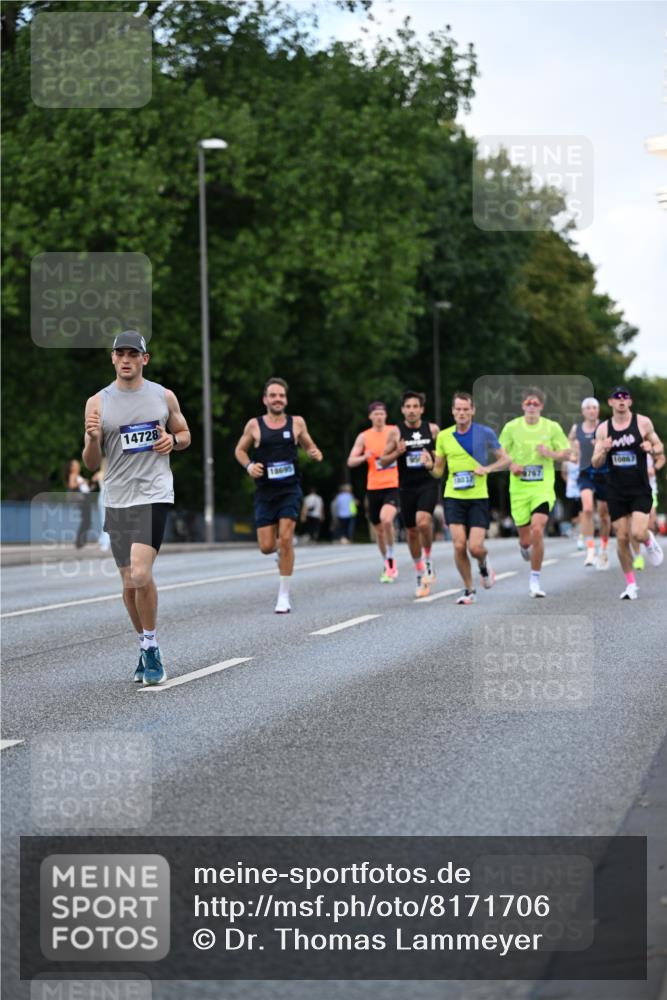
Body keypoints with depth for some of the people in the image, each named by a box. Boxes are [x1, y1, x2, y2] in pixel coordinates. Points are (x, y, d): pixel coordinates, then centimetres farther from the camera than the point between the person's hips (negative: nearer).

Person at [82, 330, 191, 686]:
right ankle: (147, 646, 25)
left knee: (141, 575, -19)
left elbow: (185, 435, 20)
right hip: (117, 500, 2)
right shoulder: (98, 402, 5)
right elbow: (91, 463, 6)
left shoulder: (164, 397, 6)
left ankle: (150, 648, -3)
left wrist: (173, 440, -3)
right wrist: (92, 437, -15)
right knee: (130, 585, 6)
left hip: (154, 496, -2)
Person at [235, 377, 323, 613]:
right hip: (265, 491, 1)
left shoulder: (296, 423, 3)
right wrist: (249, 466, -7)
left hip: (290, 489, -1)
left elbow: (308, 445, 18)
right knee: (266, 547, -2)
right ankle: (281, 548, 38)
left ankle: (284, 595, -5)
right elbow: (240, 450, 13)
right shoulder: (254, 425, 2)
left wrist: (315, 453, -5)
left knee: (285, 539, -14)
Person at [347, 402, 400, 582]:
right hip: (373, 487, 3)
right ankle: (388, 566, 28)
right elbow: (351, 461, 2)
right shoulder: (364, 437, 5)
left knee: (386, 519, -27)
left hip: (394, 486, -3)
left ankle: (391, 559, -10)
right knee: (378, 529, 10)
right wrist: (364, 457, -17)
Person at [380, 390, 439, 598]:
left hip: (428, 484, -2)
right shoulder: (395, 432, 0)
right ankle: (420, 576, 25)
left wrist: (433, 457, -8)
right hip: (406, 487, 2)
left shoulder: (433, 429, 1)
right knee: (412, 532, 9)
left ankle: (428, 559, -2)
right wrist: (397, 452, -15)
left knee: (423, 521, -26)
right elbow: (383, 462, 3)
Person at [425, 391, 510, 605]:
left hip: (478, 498, -2)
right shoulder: (443, 436, 5)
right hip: (454, 497, 2)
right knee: (459, 545, -9)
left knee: (476, 548, -10)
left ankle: (483, 564, 27)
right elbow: (438, 472, 12)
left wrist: (487, 469, -14)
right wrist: (430, 466, -11)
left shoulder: (485, 433, -2)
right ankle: (468, 589, 9)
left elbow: (505, 459, 4)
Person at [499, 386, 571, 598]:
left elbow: (567, 453, 7)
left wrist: (551, 453, -13)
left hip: (543, 487, -1)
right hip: (519, 488, 1)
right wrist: (511, 465, -10)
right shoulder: (511, 427, 1)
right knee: (525, 539, 6)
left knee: (537, 530, -20)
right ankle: (525, 547, 48)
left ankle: (535, 580, -6)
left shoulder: (552, 427, 0)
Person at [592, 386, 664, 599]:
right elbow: (595, 463, 4)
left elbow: (660, 449, 7)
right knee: (622, 538, 0)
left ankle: (650, 541, 20)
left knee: (638, 534, -17)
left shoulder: (643, 422, -2)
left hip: (640, 490, -2)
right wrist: (604, 451, -18)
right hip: (616, 491, 2)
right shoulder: (603, 429, 3)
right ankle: (631, 584, 13)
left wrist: (652, 448, -16)